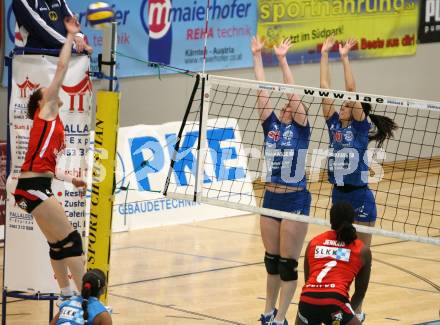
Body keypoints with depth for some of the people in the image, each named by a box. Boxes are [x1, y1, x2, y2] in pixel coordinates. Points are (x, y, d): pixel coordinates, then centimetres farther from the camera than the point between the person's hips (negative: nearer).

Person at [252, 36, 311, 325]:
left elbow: (293, 92, -15)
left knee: (288, 263, 0)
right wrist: (257, 56, -4)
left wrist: (282, 59, -17)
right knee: (271, 260, 14)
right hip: (271, 197, 5)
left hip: (295, 200, -5)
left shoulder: (301, 128, -4)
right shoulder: (271, 124, 6)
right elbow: (262, 90, 1)